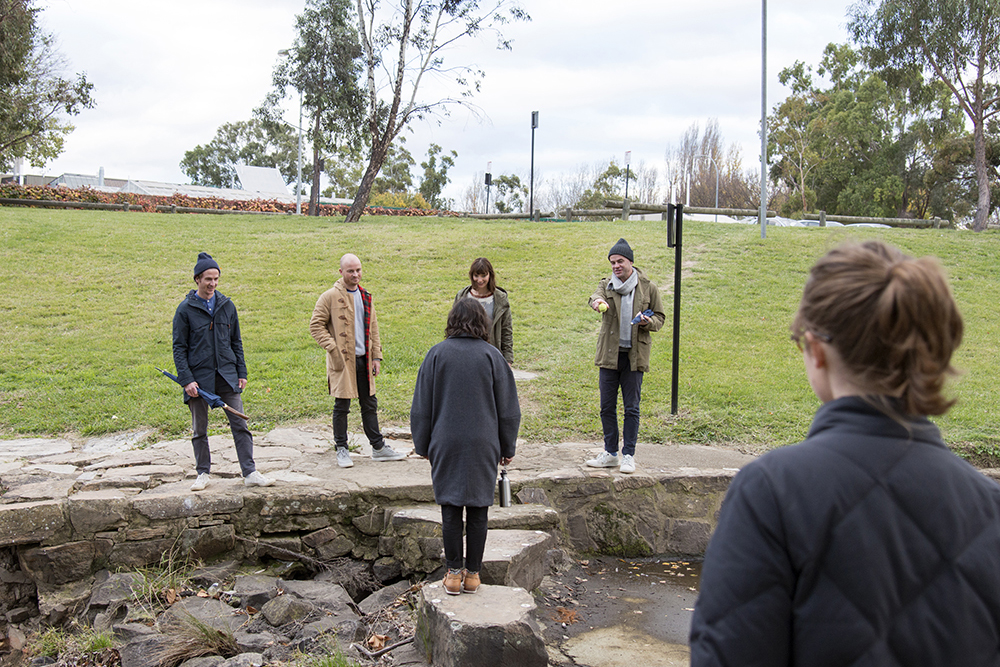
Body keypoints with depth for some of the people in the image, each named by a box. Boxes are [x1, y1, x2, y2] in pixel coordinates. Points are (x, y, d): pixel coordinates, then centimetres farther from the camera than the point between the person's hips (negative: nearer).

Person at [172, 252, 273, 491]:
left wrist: (242, 372, 6)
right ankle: (203, 473, 22)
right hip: (199, 377, -2)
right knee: (199, 430, 9)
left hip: (227, 375, 2)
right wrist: (186, 379, -12)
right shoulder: (186, 309, -2)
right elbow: (179, 348, -2)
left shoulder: (227, 305, 7)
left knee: (240, 425, -1)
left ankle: (249, 473, 3)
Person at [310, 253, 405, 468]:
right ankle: (341, 450, 14)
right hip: (342, 360, -6)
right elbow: (316, 325, -7)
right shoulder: (330, 297, -7)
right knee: (342, 406, 1)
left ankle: (379, 448, 21)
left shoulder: (365, 296, 12)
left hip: (363, 359, 6)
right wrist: (333, 349, -14)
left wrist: (376, 356, 10)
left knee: (370, 404, 12)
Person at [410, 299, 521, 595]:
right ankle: (472, 573, 15)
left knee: (450, 511, 7)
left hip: (446, 446, 0)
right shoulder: (492, 356, -2)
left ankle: (453, 573, 12)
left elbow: (421, 408, 3)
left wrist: (423, 446, 13)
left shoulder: (437, 354, -2)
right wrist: (507, 447, 14)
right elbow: (508, 410, 3)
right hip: (483, 446, 0)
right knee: (477, 512, 8)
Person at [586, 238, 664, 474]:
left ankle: (628, 455, 12)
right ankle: (610, 453, 21)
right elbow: (597, 296, -18)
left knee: (631, 408, 2)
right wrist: (597, 301, -43)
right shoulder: (607, 284, 5)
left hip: (634, 356, -1)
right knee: (607, 406, 7)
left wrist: (649, 322, -11)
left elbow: (660, 317, 12)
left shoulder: (648, 288, 4)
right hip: (609, 354, 2)